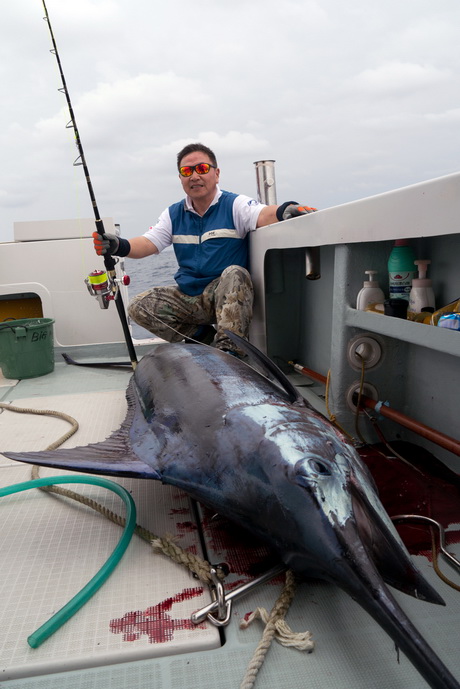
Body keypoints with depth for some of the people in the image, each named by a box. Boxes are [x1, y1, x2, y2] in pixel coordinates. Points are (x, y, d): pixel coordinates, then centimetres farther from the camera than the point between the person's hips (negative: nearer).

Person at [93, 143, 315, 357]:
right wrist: (119, 246, -22)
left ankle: (228, 349, -30)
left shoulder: (234, 205, -4)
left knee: (234, 273, -36)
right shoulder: (173, 214, 10)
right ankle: (205, 338, -1)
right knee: (138, 307, -11)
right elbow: (147, 243, 0)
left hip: (228, 295, -4)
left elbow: (264, 216, -25)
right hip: (188, 298, 5)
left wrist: (284, 210, -49)